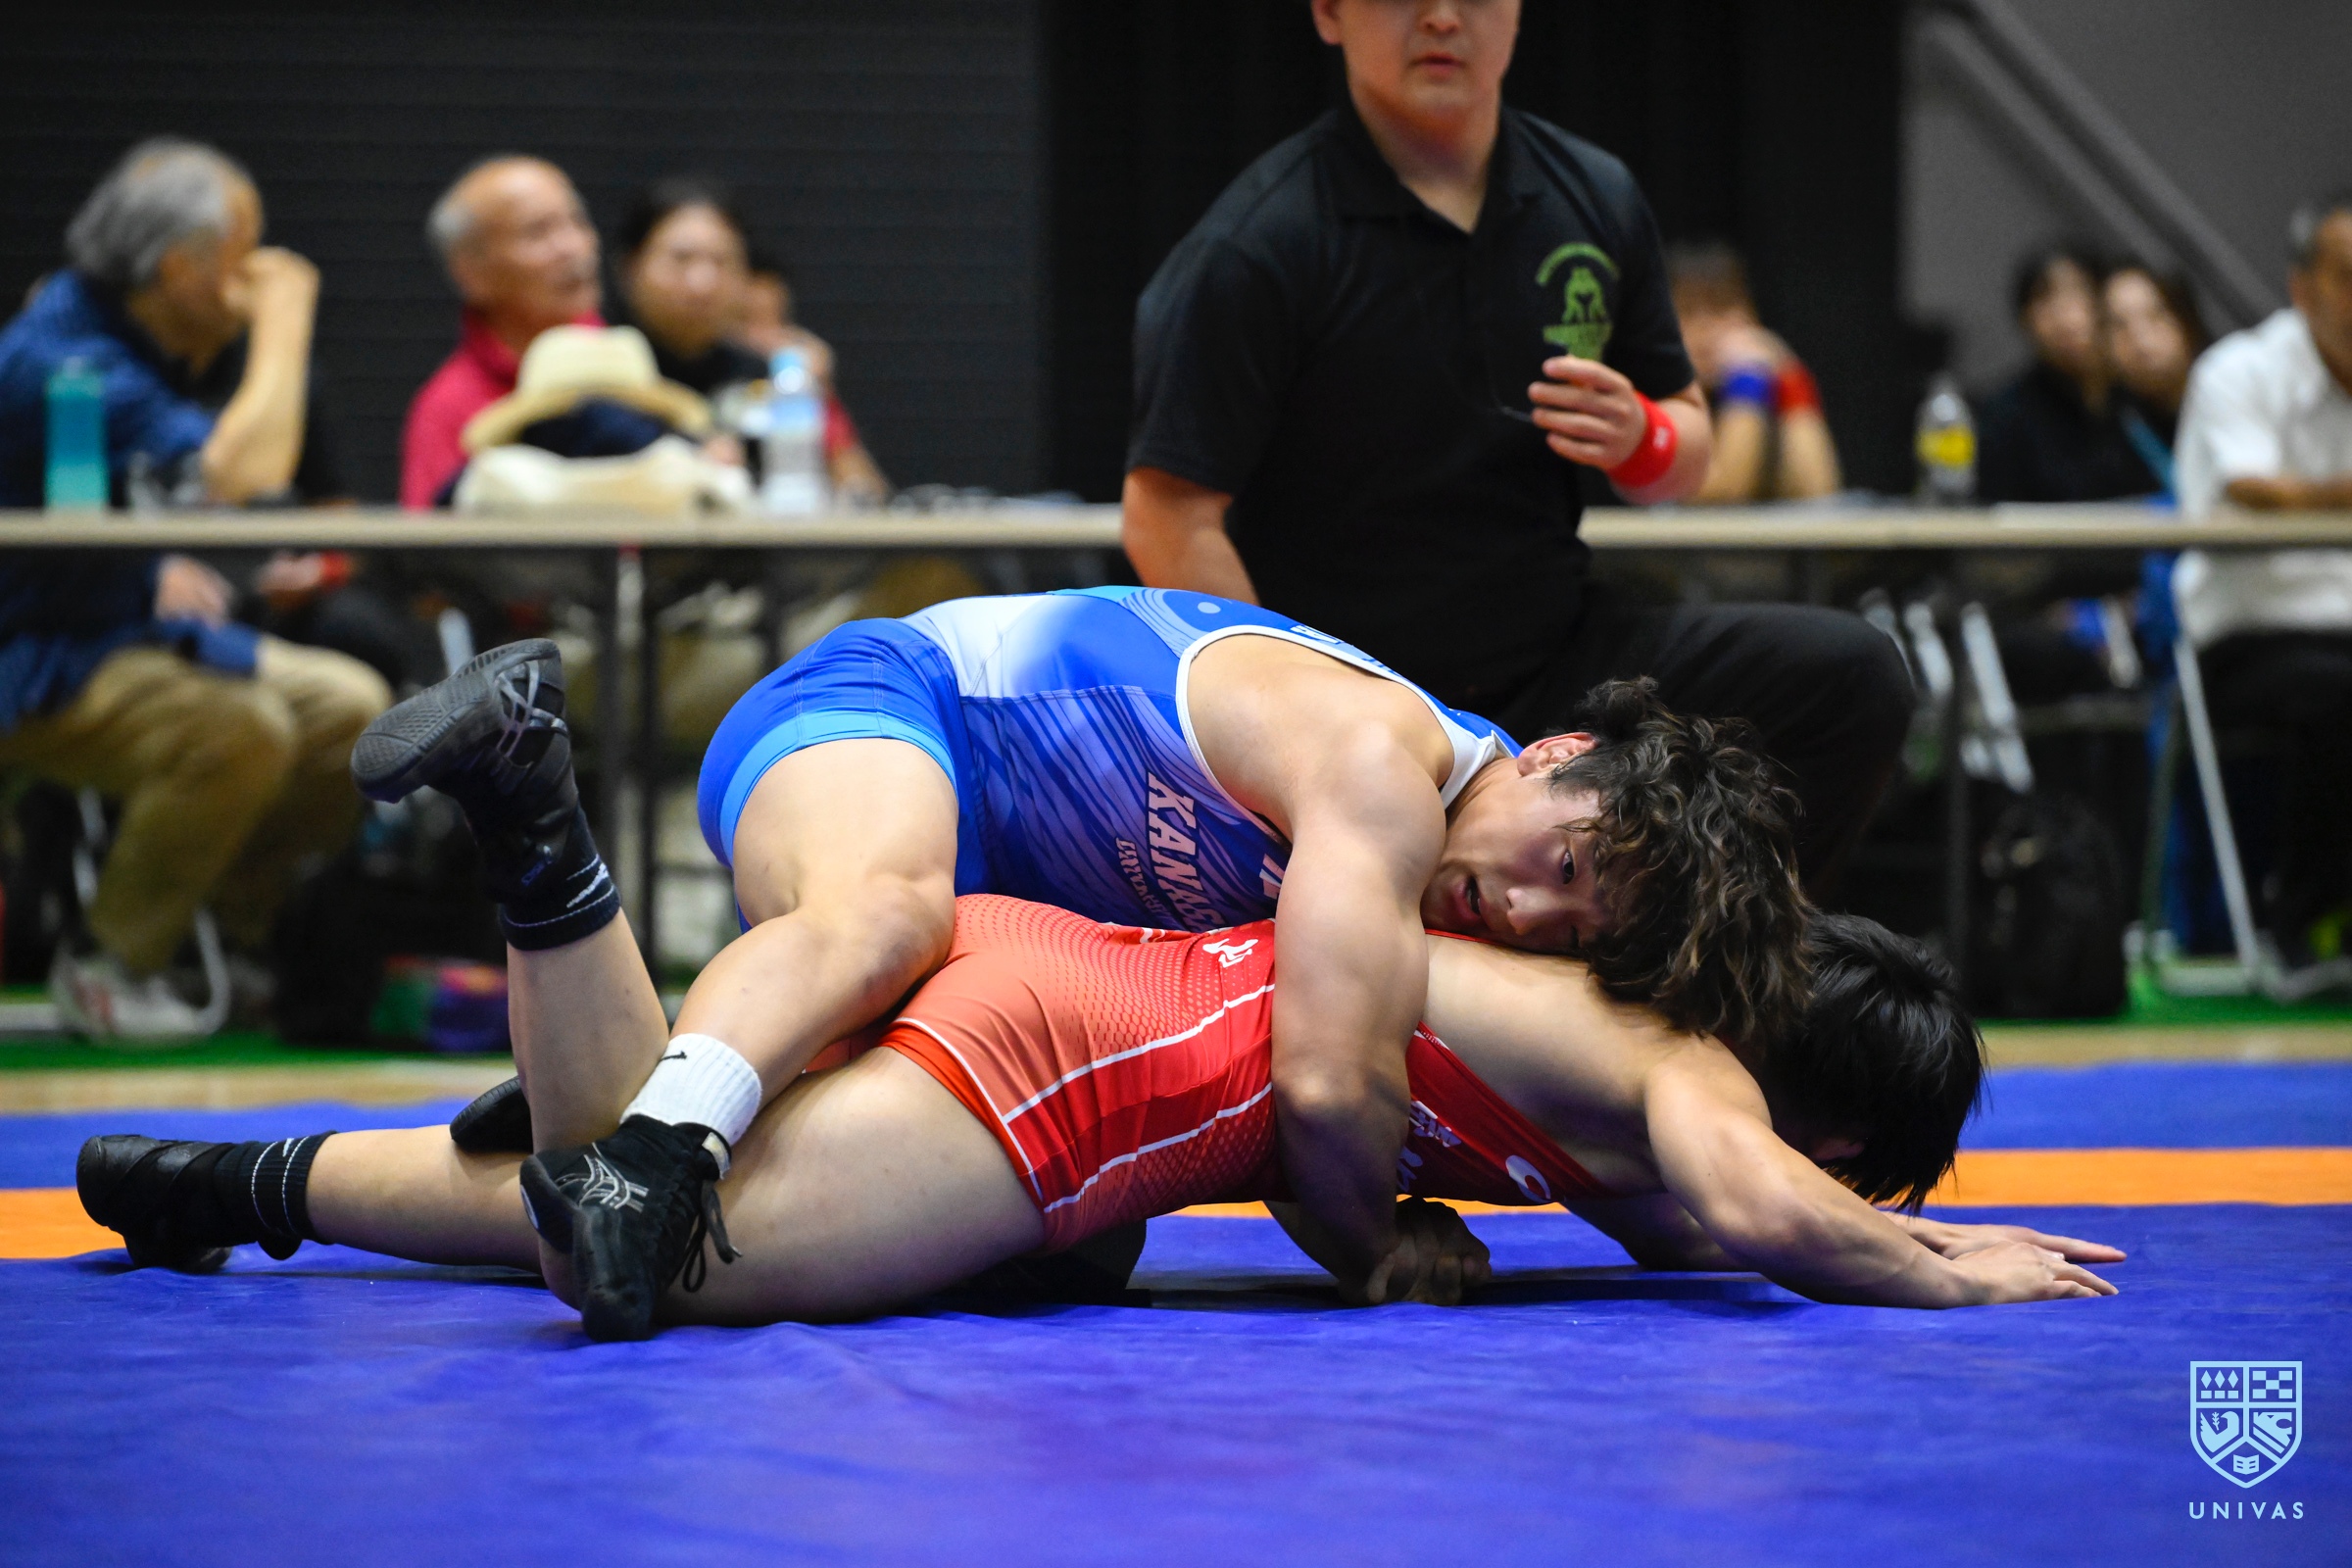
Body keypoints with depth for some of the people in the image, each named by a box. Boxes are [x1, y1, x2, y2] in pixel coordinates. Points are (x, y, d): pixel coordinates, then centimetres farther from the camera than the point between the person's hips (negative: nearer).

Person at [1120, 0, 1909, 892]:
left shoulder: (1595, 199, 7)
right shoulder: (1260, 243, -11)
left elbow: (1688, 447, 17)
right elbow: (1170, 521, -15)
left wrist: (1641, 440, -9)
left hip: (1560, 665, 5)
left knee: (1849, 677, -13)